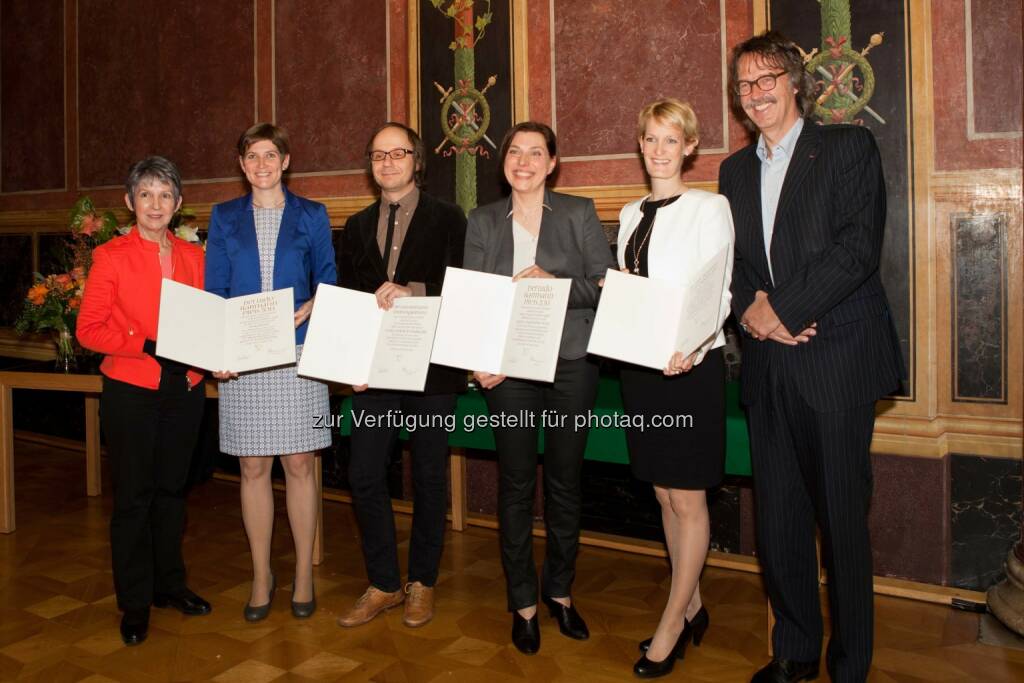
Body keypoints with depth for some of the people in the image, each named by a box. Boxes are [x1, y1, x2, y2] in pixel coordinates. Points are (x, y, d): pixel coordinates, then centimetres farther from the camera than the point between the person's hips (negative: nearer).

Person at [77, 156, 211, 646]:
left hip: (184, 390, 4)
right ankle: (135, 602, 20)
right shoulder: (111, 256, -4)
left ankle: (169, 583, 31)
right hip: (131, 392, -3)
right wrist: (149, 347, -20)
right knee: (132, 496, 6)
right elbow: (89, 328, -8)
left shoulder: (192, 256, 8)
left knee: (172, 489, 15)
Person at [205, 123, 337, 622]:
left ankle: (304, 574, 17)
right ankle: (261, 576, 21)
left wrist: (304, 314, -16)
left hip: (298, 356, -1)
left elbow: (329, 283, 5)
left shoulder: (311, 216, 7)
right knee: (253, 468, 6)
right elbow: (213, 291, 6)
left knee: (300, 466, 3)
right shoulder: (225, 217, 10)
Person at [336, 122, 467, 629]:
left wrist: (411, 291, -22)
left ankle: (421, 582, 25)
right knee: (364, 476, 3)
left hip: (430, 367, -3)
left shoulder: (447, 219, 1)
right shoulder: (357, 226, 14)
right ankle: (383, 584, 21)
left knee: (429, 477, 7)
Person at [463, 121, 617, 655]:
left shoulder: (578, 213, 5)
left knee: (565, 480, 9)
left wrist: (556, 284, -17)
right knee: (515, 484, 4)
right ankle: (522, 601, 20)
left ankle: (560, 590, 29)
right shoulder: (483, 221, 9)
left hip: (570, 364, 0)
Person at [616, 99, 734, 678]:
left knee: (688, 499, 2)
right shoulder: (631, 214, 14)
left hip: (689, 363, -6)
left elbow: (719, 294, -11)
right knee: (665, 494, 14)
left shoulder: (709, 208, -4)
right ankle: (693, 609, 29)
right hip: (638, 363, 7)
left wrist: (692, 346, -28)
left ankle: (671, 625, 16)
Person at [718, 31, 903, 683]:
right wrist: (751, 307, -7)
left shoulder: (849, 146, 1)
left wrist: (783, 309, -15)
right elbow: (730, 261, 14)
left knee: (843, 518, 3)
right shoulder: (736, 170, 17)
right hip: (768, 367, 5)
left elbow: (858, 246, -11)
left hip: (837, 361, -4)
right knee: (778, 517, 10)